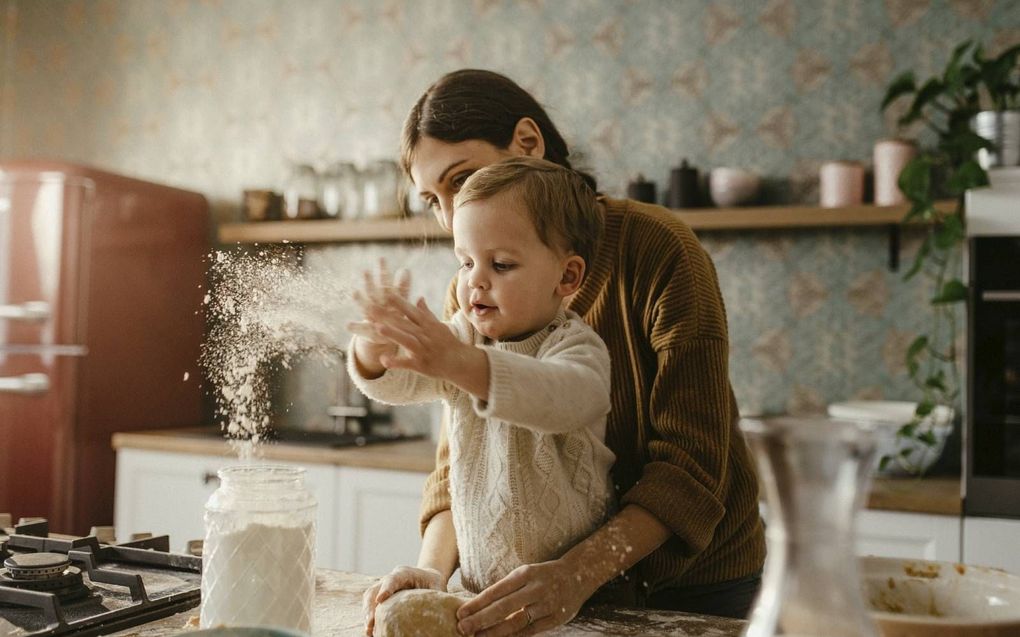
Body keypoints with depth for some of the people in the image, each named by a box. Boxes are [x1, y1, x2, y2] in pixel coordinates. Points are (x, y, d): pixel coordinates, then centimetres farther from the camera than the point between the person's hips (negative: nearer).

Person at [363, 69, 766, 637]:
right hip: (559, 577, 4)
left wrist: (578, 573, -38)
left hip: (692, 577, -4)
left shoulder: (655, 246, -22)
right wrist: (435, 569, -25)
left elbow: (691, 464, -26)